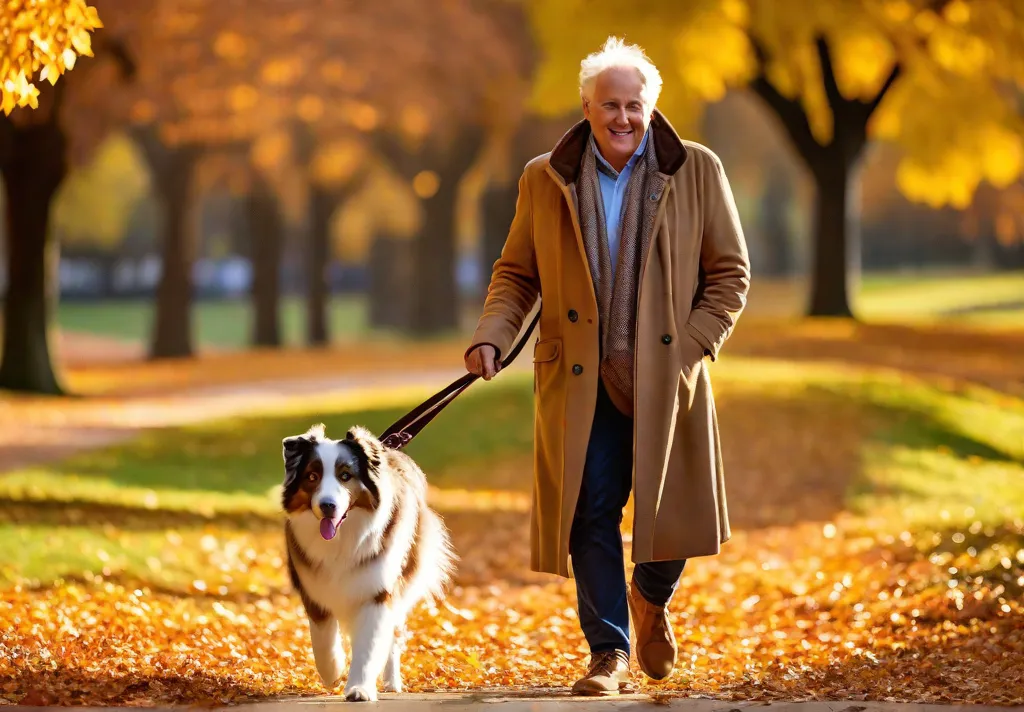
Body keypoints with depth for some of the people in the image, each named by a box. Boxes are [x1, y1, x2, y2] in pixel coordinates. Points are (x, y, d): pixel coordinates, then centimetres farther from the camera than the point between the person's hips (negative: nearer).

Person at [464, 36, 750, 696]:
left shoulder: (697, 171, 2)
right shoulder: (545, 180, 5)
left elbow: (730, 273, 4)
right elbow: (516, 272, 11)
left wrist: (690, 348, -8)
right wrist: (492, 335, -7)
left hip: (666, 380, 0)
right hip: (580, 381, 0)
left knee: (669, 512, 5)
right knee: (590, 515, -4)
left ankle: (651, 598, 37)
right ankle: (609, 653, 4)